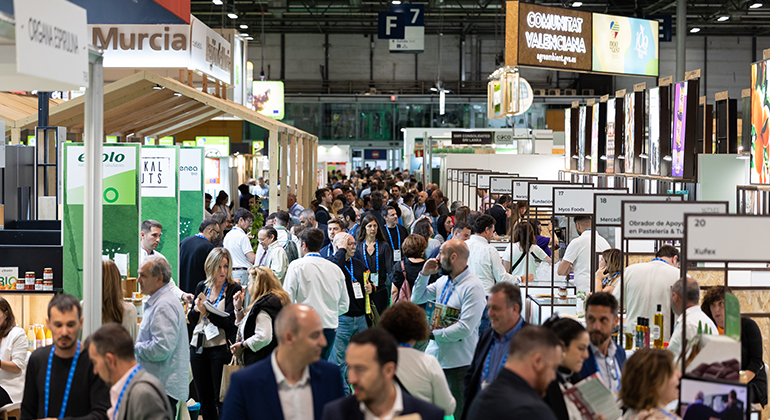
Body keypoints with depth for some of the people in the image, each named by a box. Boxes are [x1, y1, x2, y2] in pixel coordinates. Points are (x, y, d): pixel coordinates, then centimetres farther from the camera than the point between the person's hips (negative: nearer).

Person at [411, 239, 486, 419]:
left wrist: (433, 333, -15)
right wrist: (424, 274, 5)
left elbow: (464, 329, -24)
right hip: (435, 355, 8)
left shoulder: (473, 287, -18)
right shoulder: (443, 281, 9)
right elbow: (416, 299, 19)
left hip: (459, 361, -8)